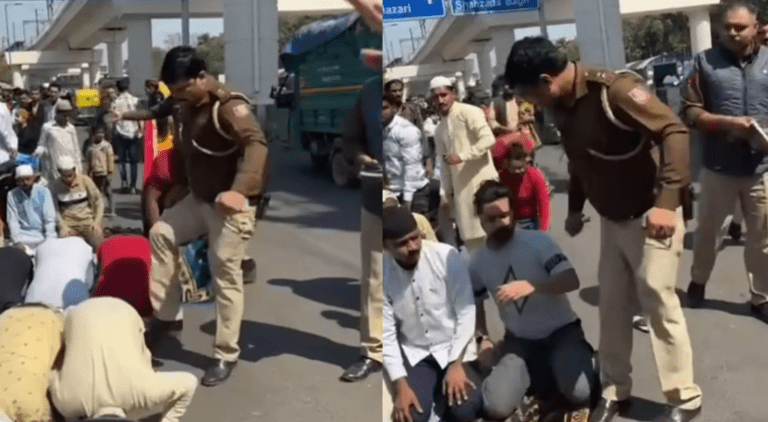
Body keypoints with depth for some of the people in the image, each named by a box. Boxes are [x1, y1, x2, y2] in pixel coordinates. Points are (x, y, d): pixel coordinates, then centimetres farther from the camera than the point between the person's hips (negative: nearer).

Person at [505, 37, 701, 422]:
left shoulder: (612, 89, -24)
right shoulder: (562, 105, 2)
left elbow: (675, 132, -30)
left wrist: (667, 201, -37)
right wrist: (574, 208, 19)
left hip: (652, 216, -8)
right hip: (612, 219, 8)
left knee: (658, 302, -2)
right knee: (612, 305, 11)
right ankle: (615, 390, 26)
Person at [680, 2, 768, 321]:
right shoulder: (705, 62, -1)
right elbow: (690, 112, -4)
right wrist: (728, 122, -18)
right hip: (719, 167, -1)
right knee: (706, 230, 16)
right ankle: (698, 281, 38)